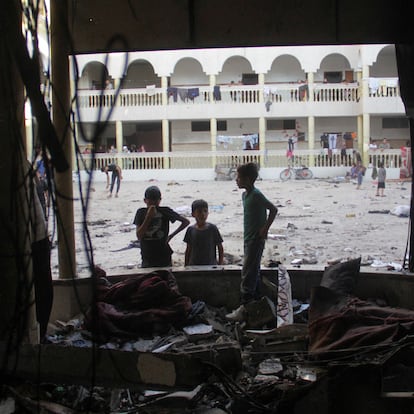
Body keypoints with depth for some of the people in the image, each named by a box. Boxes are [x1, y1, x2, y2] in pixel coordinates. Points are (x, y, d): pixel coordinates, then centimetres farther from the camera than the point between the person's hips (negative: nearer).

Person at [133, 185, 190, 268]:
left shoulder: (165, 211, -4)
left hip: (164, 257, -1)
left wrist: (171, 235, 0)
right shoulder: (141, 213, -2)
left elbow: (186, 221, 3)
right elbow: (139, 236, -12)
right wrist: (148, 217, -18)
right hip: (147, 259, 1)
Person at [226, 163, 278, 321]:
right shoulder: (245, 195, 12)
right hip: (249, 239, 10)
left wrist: (265, 229, -16)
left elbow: (273, 209, -18)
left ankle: (243, 309, -7)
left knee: (248, 273, -9)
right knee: (254, 272, 14)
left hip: (255, 240, -10)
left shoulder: (256, 195, -17)